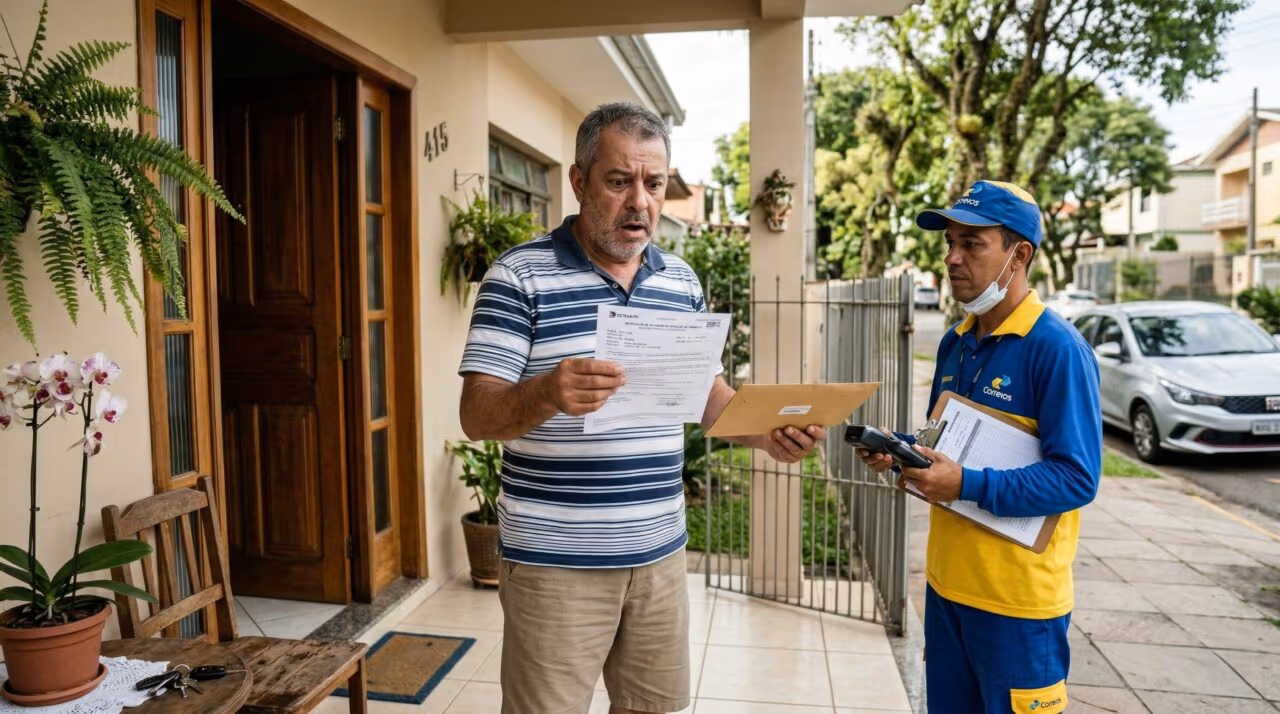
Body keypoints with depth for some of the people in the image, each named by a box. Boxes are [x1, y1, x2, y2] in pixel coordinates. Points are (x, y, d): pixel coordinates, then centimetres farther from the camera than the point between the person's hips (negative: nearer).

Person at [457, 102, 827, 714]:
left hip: (660, 551, 5)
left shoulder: (682, 280, 8)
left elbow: (704, 389, 14)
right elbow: (477, 415, -13)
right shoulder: (519, 275, -10)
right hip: (555, 560, -5)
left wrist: (765, 433, -5)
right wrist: (546, 394, -34)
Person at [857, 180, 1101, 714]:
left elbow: (1076, 479, -20)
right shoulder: (955, 344, 6)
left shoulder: (1058, 348, -17)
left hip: (1018, 597, -7)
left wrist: (966, 485, -28)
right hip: (946, 583, 7)